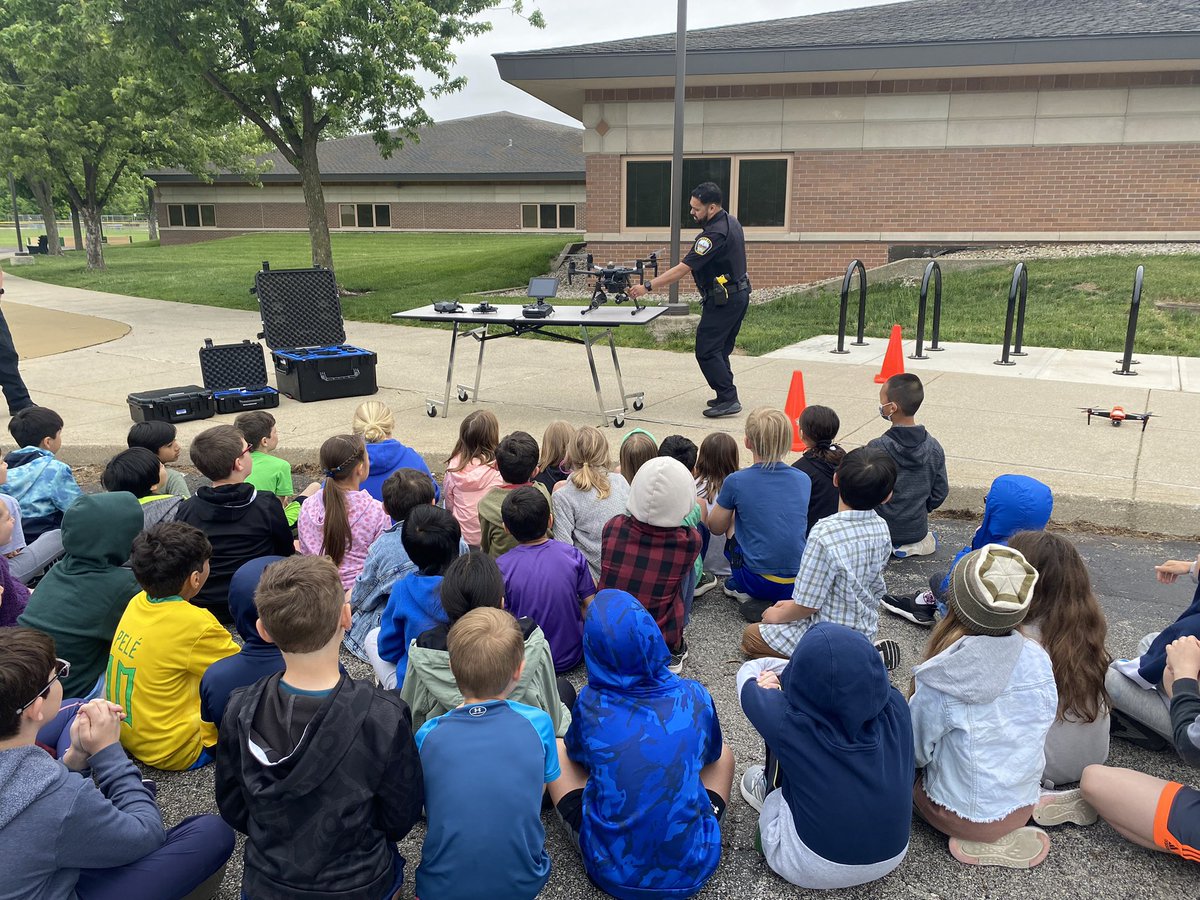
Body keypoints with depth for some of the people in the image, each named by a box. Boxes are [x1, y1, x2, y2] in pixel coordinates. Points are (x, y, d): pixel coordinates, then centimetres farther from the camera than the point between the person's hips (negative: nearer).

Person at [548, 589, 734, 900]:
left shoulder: (591, 703, -14)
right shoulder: (693, 696, -11)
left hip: (612, 871, -1)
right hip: (692, 869, 1)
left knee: (556, 750, 18)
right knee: (723, 754, 24)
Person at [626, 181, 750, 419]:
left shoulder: (714, 234, -24)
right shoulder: (731, 222, 8)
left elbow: (683, 269, -27)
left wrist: (647, 287, -26)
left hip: (723, 300, -10)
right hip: (738, 294, 10)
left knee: (706, 351, -7)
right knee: (720, 350, 16)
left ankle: (728, 399, -6)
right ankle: (726, 397, 20)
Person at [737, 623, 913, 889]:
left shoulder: (790, 720, -25)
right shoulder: (895, 706, -16)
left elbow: (749, 671, -3)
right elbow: (851, 673, 8)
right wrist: (789, 672, 3)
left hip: (814, 869, -4)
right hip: (890, 857, 4)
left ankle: (773, 795, 32)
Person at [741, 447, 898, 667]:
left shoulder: (825, 535, -30)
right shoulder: (881, 528, -7)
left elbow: (807, 605, -23)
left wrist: (778, 615, 1)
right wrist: (793, 604, 11)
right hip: (865, 631, 7)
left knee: (750, 635, 13)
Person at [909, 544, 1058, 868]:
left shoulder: (942, 680, -27)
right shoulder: (1039, 659, -14)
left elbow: (916, 750, -14)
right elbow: (1045, 722, 1)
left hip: (962, 814, -5)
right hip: (1022, 806, 6)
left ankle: (982, 837, 9)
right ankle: (1007, 831, 14)